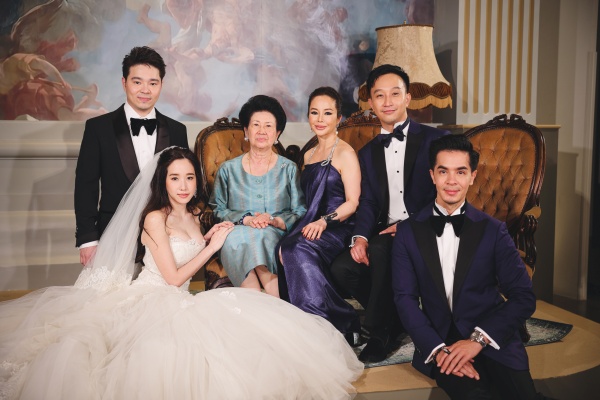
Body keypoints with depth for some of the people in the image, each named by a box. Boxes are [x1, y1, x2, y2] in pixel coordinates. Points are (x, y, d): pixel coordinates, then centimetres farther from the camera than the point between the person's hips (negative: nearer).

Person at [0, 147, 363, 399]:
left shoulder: (193, 216, 11)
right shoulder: (154, 218, -11)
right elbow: (173, 277, -14)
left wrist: (206, 238, 4)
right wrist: (211, 246, -9)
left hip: (180, 302, 8)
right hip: (153, 300, -7)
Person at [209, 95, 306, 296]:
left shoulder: (289, 169, 12)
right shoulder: (228, 169, 14)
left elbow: (301, 213, 4)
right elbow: (218, 210, 7)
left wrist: (275, 220, -16)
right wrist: (245, 220, -11)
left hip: (276, 238, -1)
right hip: (236, 240, 1)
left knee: (261, 234, -34)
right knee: (238, 236, -34)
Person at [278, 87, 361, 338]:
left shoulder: (345, 153, -1)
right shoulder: (308, 155, 21)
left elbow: (353, 202, -9)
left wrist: (324, 221, -23)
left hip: (338, 228, -6)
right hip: (311, 226, 6)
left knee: (298, 248, -33)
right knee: (285, 248, -26)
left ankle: (341, 323, -19)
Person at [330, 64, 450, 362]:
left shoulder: (436, 139, 2)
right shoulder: (367, 153, 17)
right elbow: (367, 203, 8)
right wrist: (360, 237, -13)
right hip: (384, 236, 5)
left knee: (381, 249, -34)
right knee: (341, 267, -20)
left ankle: (381, 331, -12)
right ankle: (394, 318, 2)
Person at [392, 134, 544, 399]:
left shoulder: (493, 231, 2)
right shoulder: (408, 232, 2)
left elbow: (524, 297, 0)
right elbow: (405, 298, -1)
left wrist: (479, 338, -13)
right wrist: (438, 348, -15)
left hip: (493, 342, 2)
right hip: (439, 342, -1)